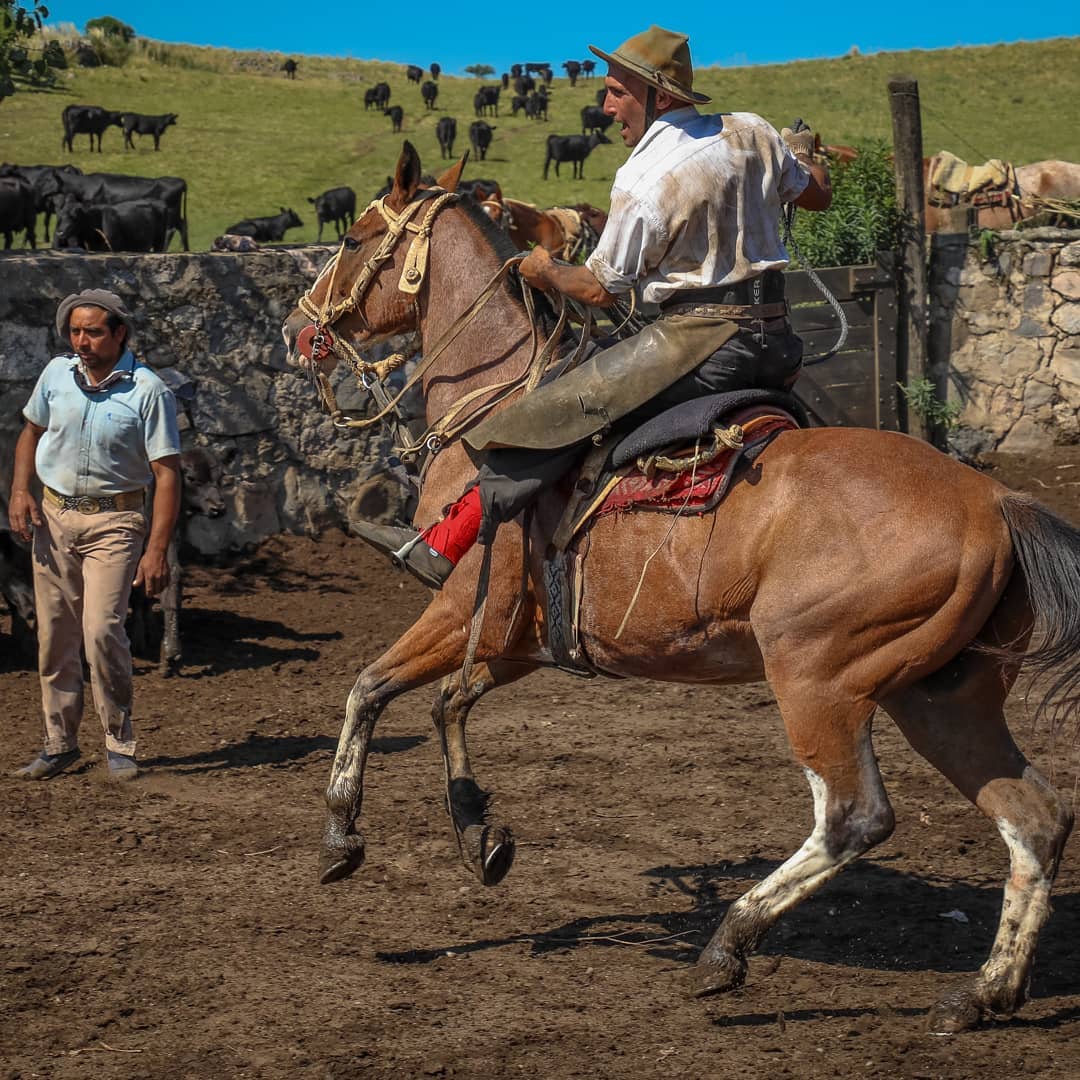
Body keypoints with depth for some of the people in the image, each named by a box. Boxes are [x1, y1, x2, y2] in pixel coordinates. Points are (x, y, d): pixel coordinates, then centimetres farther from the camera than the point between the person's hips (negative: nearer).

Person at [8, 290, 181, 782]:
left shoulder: (148, 392, -12)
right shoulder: (56, 374, 1)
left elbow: (166, 473, -13)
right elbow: (31, 432, 18)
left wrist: (157, 549, -19)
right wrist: (20, 490, 2)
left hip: (114, 520, -4)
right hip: (53, 515, 5)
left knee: (102, 630, -15)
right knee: (54, 635, 8)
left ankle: (119, 744, 1)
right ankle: (59, 743, 20)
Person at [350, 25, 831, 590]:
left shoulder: (643, 181, -11)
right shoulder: (752, 133, 9)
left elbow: (600, 288, -3)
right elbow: (818, 196, 26)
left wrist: (547, 273, 18)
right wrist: (803, 154, 48)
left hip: (701, 340, -7)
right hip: (778, 342, 7)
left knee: (564, 408, -8)